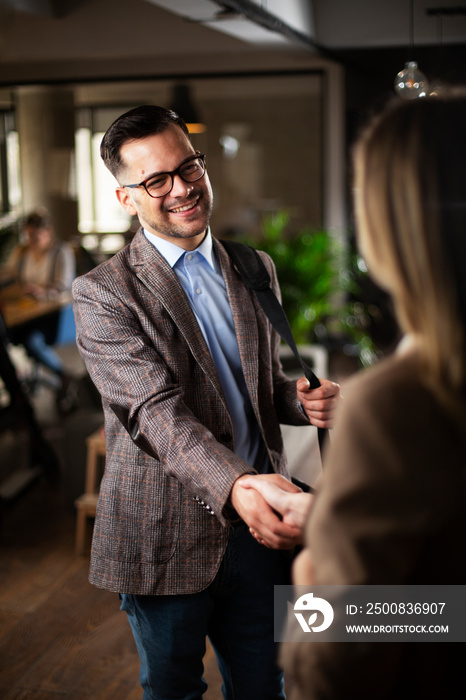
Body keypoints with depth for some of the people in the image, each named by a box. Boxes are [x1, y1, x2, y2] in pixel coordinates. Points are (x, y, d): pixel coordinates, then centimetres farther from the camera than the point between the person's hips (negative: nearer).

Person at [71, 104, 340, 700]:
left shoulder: (256, 270, 9)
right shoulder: (101, 294, -10)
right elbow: (156, 409, -22)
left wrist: (302, 400, -7)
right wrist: (235, 487, -39)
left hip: (262, 527, 4)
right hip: (165, 539, -4)